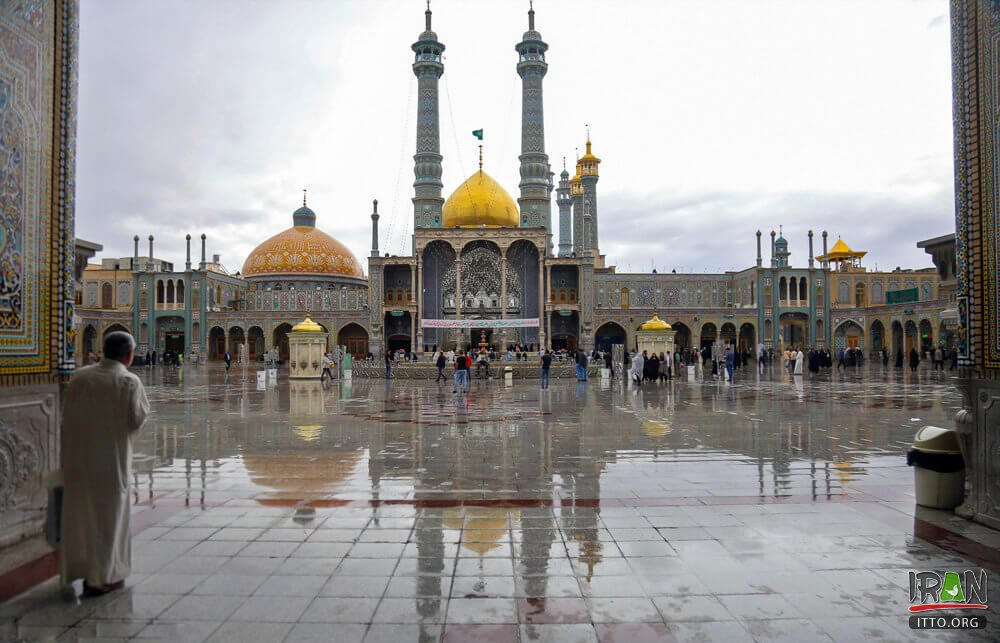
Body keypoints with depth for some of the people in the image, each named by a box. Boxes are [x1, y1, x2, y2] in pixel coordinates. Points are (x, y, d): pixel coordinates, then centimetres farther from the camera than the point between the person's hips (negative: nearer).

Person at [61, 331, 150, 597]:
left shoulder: (80, 377, 0)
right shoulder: (129, 382, -13)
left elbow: (66, 416, 4)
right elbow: (137, 420, -12)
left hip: (78, 456, 4)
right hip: (112, 458, -4)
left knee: (80, 513, 17)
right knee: (109, 515, 8)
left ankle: (76, 570, 29)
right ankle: (102, 577, 14)